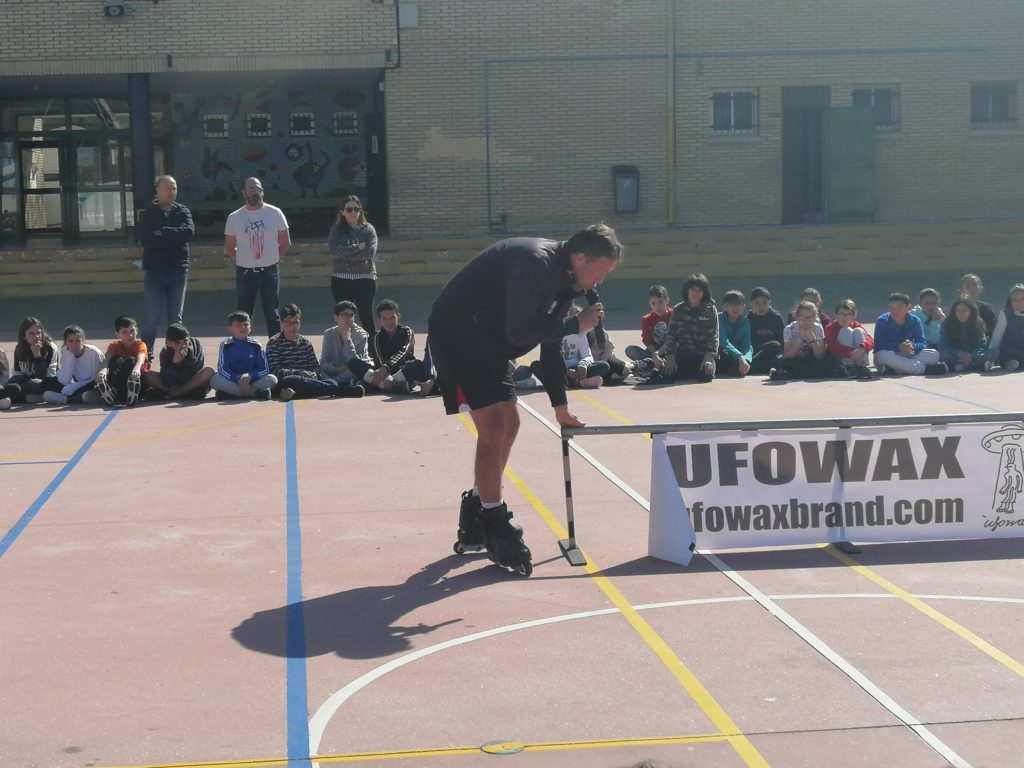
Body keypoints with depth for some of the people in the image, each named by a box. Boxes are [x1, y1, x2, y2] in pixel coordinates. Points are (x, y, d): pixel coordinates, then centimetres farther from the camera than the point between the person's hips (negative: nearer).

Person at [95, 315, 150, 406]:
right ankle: (112, 391, -44)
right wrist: (103, 370, -47)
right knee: (116, 360, -23)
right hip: (118, 382, 1)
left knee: (131, 360, -26)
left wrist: (136, 369, -56)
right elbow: (107, 359, -22)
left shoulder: (140, 345, -7)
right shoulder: (115, 345, 0)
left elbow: (140, 358, -31)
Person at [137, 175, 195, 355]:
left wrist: (162, 233, -12)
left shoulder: (183, 212, 8)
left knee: (176, 317, 9)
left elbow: (189, 231, -12)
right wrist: (174, 238, -11)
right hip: (154, 271, -2)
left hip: (178, 270, 2)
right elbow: (144, 239, -13)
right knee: (152, 316, -6)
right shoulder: (147, 213, 3)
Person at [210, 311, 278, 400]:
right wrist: (238, 381, -24)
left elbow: (265, 369, 0)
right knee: (214, 380, -31)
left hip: (252, 381, 1)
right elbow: (222, 369, -9)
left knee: (272, 379, -23)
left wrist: (250, 376, -20)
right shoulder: (226, 345, 0)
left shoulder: (256, 345, 3)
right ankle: (257, 392, -30)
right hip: (232, 381, -1)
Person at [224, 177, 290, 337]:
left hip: (269, 271, -1)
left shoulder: (275, 213, -1)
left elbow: (286, 242, 6)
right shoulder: (234, 218, 1)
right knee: (244, 315, 7)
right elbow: (228, 247, 10)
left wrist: (274, 258, 2)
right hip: (244, 273, 1)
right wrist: (243, 259, 4)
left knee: (272, 314, 2)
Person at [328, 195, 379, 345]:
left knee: (367, 318, 0)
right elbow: (333, 249, -11)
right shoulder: (336, 230, 6)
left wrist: (345, 254, -12)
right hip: (341, 280, 1)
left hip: (365, 279, -1)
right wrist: (358, 247, -12)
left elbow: (370, 251, -11)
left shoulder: (368, 229, 5)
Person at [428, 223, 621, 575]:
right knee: (493, 427, -15)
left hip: (489, 342, 11)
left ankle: (473, 525, 23)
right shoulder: (534, 263, -25)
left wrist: (561, 407, 17)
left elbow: (550, 343, 14)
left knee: (508, 424, 12)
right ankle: (495, 530, -3)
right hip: (457, 333, -10)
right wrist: (576, 324, -19)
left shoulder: (563, 278, 5)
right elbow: (519, 332, -29)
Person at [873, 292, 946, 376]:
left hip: (909, 356, 3)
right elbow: (878, 346, -19)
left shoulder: (915, 321, 0)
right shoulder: (882, 321, -8)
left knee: (934, 354, -19)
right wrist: (899, 347, -33)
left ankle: (892, 369, -32)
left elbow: (923, 344, -7)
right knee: (883, 355, -38)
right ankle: (925, 368, -36)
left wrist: (913, 346, -31)